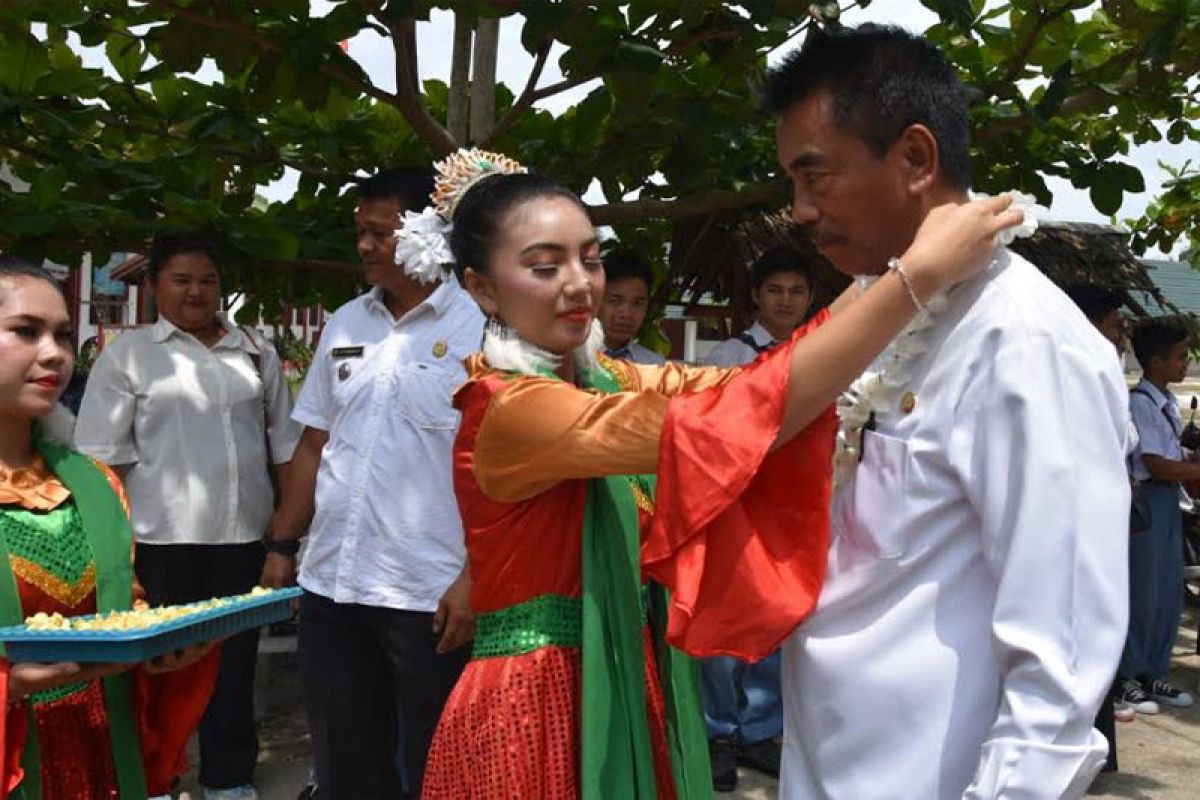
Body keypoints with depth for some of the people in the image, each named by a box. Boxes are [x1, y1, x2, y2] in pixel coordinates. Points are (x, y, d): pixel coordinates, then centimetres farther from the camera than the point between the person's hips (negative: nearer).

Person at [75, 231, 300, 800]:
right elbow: (103, 458, -3)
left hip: (243, 536, 3)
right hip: (162, 539, -3)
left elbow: (284, 444, 14)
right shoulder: (127, 354, 1)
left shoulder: (255, 351, 11)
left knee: (236, 659, 12)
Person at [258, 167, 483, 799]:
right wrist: (281, 548, 12)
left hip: (431, 597, -5)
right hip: (328, 586, 6)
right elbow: (313, 445, 16)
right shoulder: (345, 324, 11)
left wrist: (474, 576, -17)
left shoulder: (479, 326, -7)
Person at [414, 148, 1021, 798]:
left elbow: (740, 382, -6)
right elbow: (720, 428, -32)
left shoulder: (605, 379, 6)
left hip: (630, 696, 8)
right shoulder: (507, 408, -21)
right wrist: (917, 275, -34)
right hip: (540, 714, -8)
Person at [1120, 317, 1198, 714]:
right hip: (1146, 499, -9)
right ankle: (1127, 677, 11)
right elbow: (1156, 466, -18)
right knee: (1142, 591, -1)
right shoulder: (1139, 402, -15)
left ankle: (1153, 674, 23)